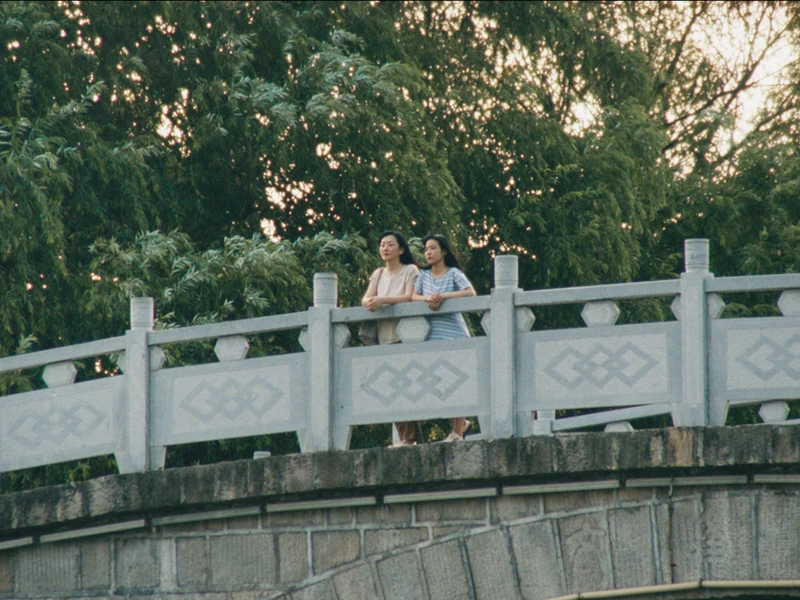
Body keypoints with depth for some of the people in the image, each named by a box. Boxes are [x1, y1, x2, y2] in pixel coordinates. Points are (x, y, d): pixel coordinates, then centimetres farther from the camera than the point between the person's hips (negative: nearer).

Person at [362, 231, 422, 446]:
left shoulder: (410, 271, 2)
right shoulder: (378, 274, 19)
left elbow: (409, 297, -11)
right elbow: (365, 299, 8)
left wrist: (383, 300, -25)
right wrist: (370, 302, -17)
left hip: (404, 337, -6)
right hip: (384, 337, 6)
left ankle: (410, 438, -13)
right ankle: (404, 437, 1)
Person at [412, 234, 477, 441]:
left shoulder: (453, 273, 0)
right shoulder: (424, 275, 14)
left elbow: (471, 293, -14)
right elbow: (413, 296, 5)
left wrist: (443, 296, -20)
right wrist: (428, 298, -16)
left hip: (453, 333, -5)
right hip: (432, 334, 5)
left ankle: (458, 432, 1)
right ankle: (460, 422, 17)